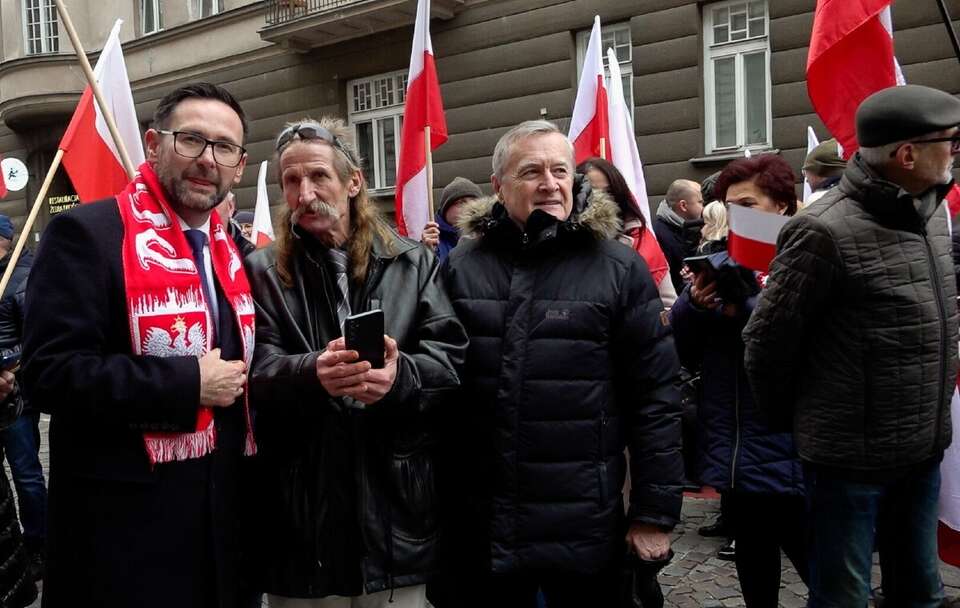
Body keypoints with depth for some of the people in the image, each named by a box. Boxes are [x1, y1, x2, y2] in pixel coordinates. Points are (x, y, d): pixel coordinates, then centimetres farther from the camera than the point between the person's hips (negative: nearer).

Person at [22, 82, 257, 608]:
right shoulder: (88, 233, -12)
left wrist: (236, 381, 4)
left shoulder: (232, 250, 11)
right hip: (125, 526, -7)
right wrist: (188, 383, -21)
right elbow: (50, 371, -20)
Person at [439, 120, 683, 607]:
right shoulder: (459, 268, 3)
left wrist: (655, 513, -4)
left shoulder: (619, 269, -3)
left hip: (584, 530, -2)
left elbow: (654, 397, -3)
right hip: (478, 528, 2)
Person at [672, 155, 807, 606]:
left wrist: (745, 308, -25)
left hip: (789, 461, -5)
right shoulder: (720, 264, 10)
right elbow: (682, 354, 8)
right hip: (733, 459, 6)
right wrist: (693, 306, -10)